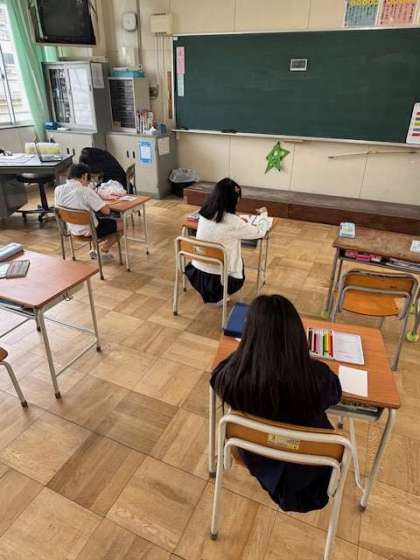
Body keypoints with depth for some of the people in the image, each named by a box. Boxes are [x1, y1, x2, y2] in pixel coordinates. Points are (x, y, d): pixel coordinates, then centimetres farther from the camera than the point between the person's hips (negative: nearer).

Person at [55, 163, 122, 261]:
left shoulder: (58, 190, -7)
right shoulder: (85, 191, -26)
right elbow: (106, 211, -23)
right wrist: (97, 198, -5)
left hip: (72, 229, 8)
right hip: (89, 230, -7)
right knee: (121, 224, 12)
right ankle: (103, 251, 20)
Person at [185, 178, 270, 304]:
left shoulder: (204, 213, -4)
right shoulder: (232, 222, -21)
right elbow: (260, 232, -6)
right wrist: (264, 215, 13)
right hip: (217, 278, -6)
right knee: (240, 266, 28)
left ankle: (209, 293, 23)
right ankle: (218, 296, 14)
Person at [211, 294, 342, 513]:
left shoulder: (235, 373, -35)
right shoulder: (317, 376, -37)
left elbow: (217, 378, -8)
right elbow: (335, 393, -10)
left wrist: (243, 351, -3)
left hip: (254, 455, 1)